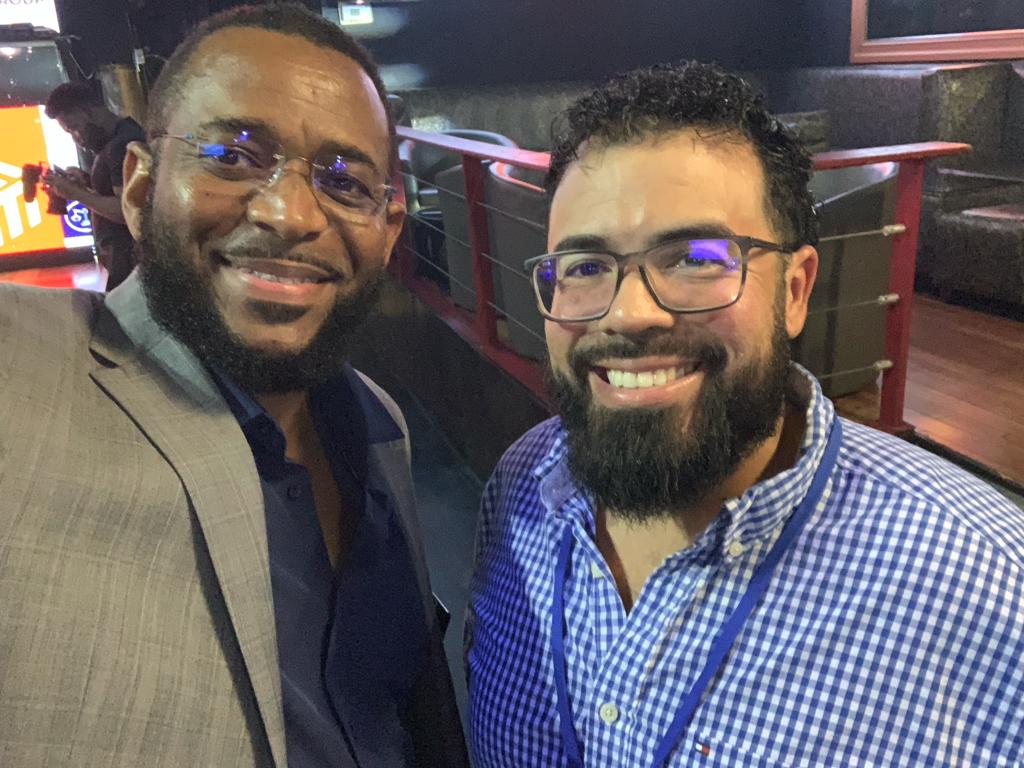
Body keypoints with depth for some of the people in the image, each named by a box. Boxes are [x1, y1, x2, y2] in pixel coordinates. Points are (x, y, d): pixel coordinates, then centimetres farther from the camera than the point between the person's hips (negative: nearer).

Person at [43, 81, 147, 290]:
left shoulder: (123, 145, -19)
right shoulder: (117, 137, 13)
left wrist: (75, 193, -17)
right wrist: (87, 182, 7)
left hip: (131, 258, -11)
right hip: (123, 254, 11)